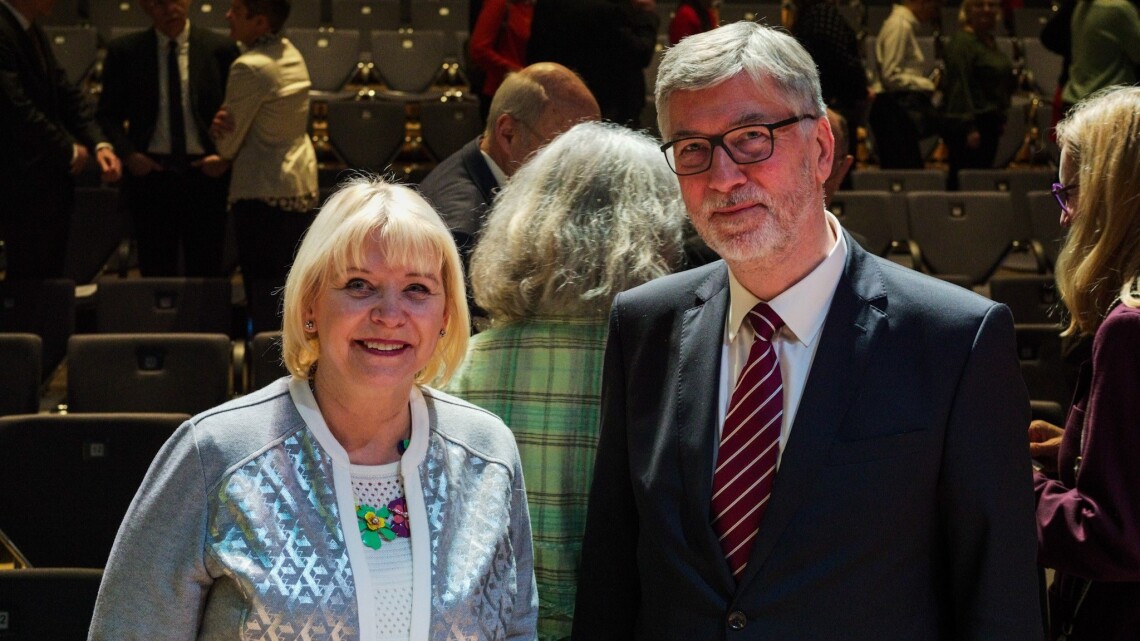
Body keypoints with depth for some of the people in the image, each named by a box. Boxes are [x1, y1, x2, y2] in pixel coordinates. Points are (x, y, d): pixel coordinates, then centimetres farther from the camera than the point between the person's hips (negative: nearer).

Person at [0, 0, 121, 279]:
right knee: (30, 276, -2)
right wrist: (70, 151, -13)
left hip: (52, 180, 9)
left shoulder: (34, 32, 12)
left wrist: (99, 143, -4)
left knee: (50, 273, 14)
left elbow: (64, 92, 11)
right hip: (23, 181, -9)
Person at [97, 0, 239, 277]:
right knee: (156, 271, 5)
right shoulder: (123, 51, 3)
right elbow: (108, 113, 7)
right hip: (151, 171, 0)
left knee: (206, 270, 4)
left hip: (204, 171, 0)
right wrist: (128, 153, -8)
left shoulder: (220, 48, 2)